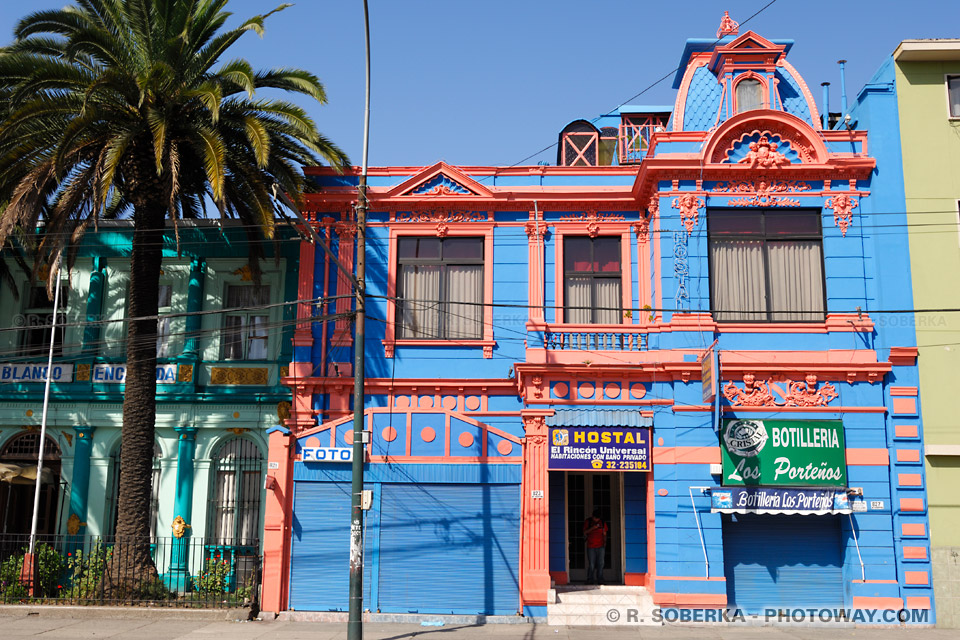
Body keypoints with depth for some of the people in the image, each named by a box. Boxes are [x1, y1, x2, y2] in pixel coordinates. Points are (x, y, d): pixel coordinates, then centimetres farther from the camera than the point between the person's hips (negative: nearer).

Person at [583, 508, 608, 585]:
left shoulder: (602, 522, 9)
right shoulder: (588, 522, 5)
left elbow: (604, 534, 15)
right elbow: (585, 532, 1)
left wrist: (605, 543, 3)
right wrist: (592, 528, -12)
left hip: (600, 546, 2)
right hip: (591, 546, -2)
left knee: (600, 564, -2)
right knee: (591, 565, -4)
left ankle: (599, 579, 4)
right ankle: (590, 579, 4)